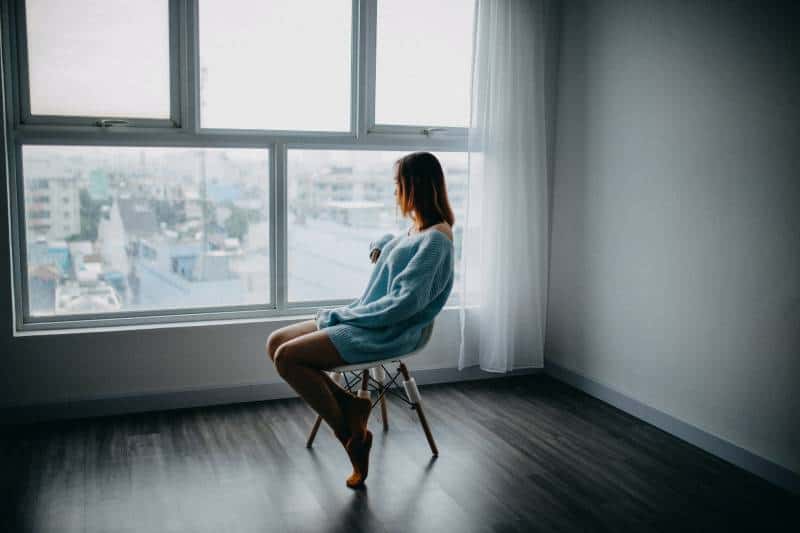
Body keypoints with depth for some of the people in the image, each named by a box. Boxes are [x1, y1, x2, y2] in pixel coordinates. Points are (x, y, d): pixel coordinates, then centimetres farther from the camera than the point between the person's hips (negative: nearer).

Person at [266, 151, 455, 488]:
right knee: (276, 343, 2)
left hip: (388, 334, -10)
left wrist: (340, 316, -18)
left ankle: (349, 433, -5)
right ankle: (350, 406, 1)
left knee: (287, 357, -19)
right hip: (366, 320, 10)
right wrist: (378, 247, 11)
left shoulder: (435, 240, -17)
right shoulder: (418, 228, 12)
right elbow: (389, 241, 36)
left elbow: (405, 303, -24)